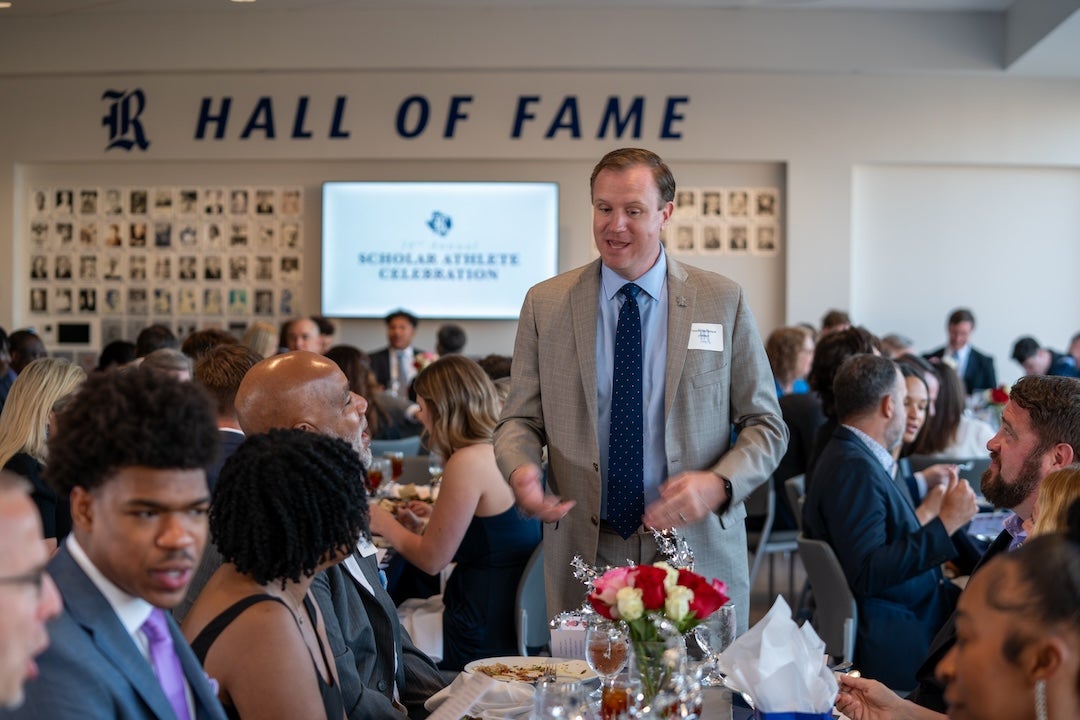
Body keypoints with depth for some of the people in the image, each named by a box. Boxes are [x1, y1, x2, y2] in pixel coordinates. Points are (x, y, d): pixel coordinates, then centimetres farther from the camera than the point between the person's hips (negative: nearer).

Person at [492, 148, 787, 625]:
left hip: (698, 551, 0)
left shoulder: (723, 302, 2)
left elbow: (765, 425, 4)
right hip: (585, 553, 1)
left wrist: (719, 484, -15)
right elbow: (520, 420, 7)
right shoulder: (546, 304, 5)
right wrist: (521, 470, -15)